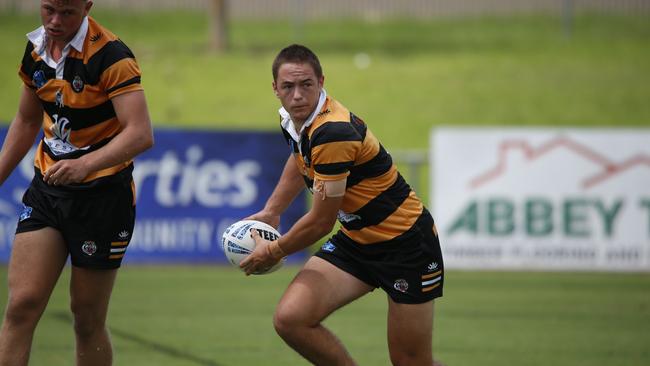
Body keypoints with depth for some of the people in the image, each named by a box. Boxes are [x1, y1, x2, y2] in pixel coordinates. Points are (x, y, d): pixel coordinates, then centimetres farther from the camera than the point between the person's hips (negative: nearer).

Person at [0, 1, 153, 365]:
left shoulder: (110, 55, -18)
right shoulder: (35, 49, 4)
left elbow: (140, 134, -28)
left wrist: (84, 164, -41)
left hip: (103, 194, -5)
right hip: (47, 189, 5)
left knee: (88, 320, 1)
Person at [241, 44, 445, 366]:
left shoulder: (333, 132, -29)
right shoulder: (293, 120, -2)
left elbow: (321, 221, -21)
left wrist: (273, 252, -6)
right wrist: (271, 212, 23)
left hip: (405, 241, -8)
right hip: (356, 240, 8)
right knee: (290, 319, -14)